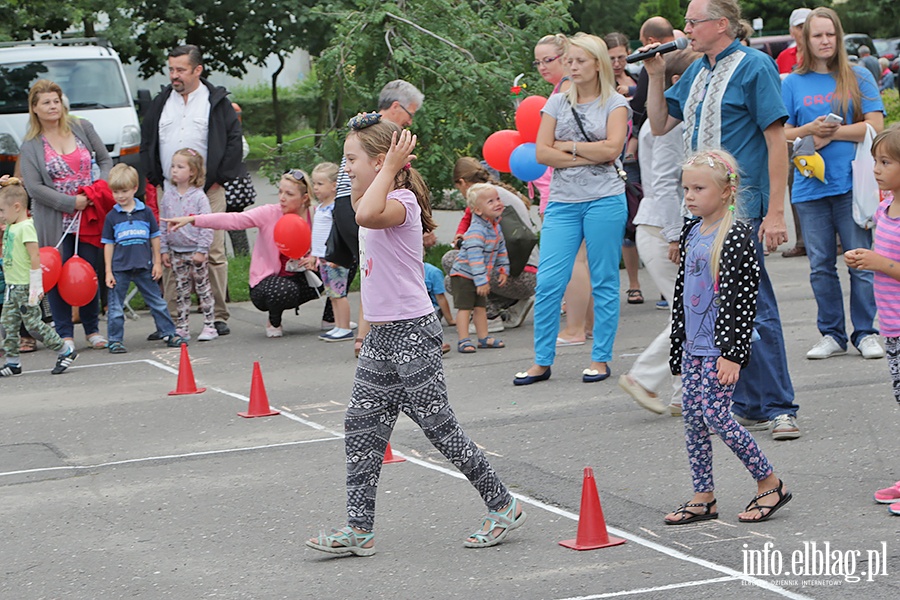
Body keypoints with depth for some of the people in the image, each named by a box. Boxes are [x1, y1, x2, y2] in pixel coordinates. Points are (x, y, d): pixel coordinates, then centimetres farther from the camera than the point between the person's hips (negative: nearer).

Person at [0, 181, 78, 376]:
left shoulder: (25, 227, -16)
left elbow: (34, 256, -20)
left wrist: (35, 287, -21)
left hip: (25, 287, -9)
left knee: (33, 323, -6)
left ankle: (65, 352, 4)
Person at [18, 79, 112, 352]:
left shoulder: (83, 128, 7)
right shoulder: (30, 147, -1)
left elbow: (105, 160, 13)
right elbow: (33, 187, -8)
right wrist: (71, 202, -15)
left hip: (90, 218, 2)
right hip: (55, 223, -2)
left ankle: (93, 330, 19)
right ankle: (65, 334, 6)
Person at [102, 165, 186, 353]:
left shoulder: (145, 212, 2)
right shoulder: (112, 217, 0)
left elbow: (155, 238, 9)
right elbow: (108, 244, 3)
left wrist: (157, 262, 7)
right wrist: (108, 272, -1)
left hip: (144, 267, 1)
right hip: (119, 269, -1)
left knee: (157, 302, 8)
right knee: (116, 307, 2)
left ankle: (169, 334, 17)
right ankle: (115, 340, 11)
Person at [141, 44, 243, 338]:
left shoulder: (216, 101, 2)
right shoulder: (161, 102, 14)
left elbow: (234, 140, 0)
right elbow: (146, 142, 20)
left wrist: (218, 178, -4)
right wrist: (155, 178, 10)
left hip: (208, 192, -3)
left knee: (213, 253, -4)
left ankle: (218, 316, 3)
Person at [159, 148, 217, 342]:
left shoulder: (199, 197, -9)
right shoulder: (168, 196, 4)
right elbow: (163, 225, 9)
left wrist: (202, 250, -14)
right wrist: (164, 250, 6)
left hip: (196, 252, -4)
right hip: (176, 252, 4)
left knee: (203, 287, 1)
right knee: (181, 291, 8)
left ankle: (209, 325, 5)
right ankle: (182, 327, 13)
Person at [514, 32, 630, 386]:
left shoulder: (615, 103, 4)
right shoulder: (557, 103, 12)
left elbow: (611, 149, -11)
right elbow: (542, 153, 1)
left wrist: (567, 146, -4)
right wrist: (589, 156, -7)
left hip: (604, 200, -3)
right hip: (562, 201, 3)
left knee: (604, 283, 2)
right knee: (548, 282, -3)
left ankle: (601, 358, 11)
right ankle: (542, 361, 4)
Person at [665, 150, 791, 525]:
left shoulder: (736, 236, -13)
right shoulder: (691, 234, 11)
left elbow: (744, 296, -16)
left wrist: (731, 352, -20)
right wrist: (678, 345, 19)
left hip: (721, 347, -8)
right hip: (693, 346, 8)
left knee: (716, 416, -10)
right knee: (692, 419, 7)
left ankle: (770, 484, 4)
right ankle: (703, 497, 15)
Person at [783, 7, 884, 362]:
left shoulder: (858, 78, 5)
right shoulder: (792, 83, 9)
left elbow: (875, 127, -3)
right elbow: (780, 135, 7)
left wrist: (831, 133, -10)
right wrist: (809, 130, -11)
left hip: (852, 184, -2)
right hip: (810, 186, 2)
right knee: (820, 266, 5)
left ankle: (865, 333, 7)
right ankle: (831, 335, 15)